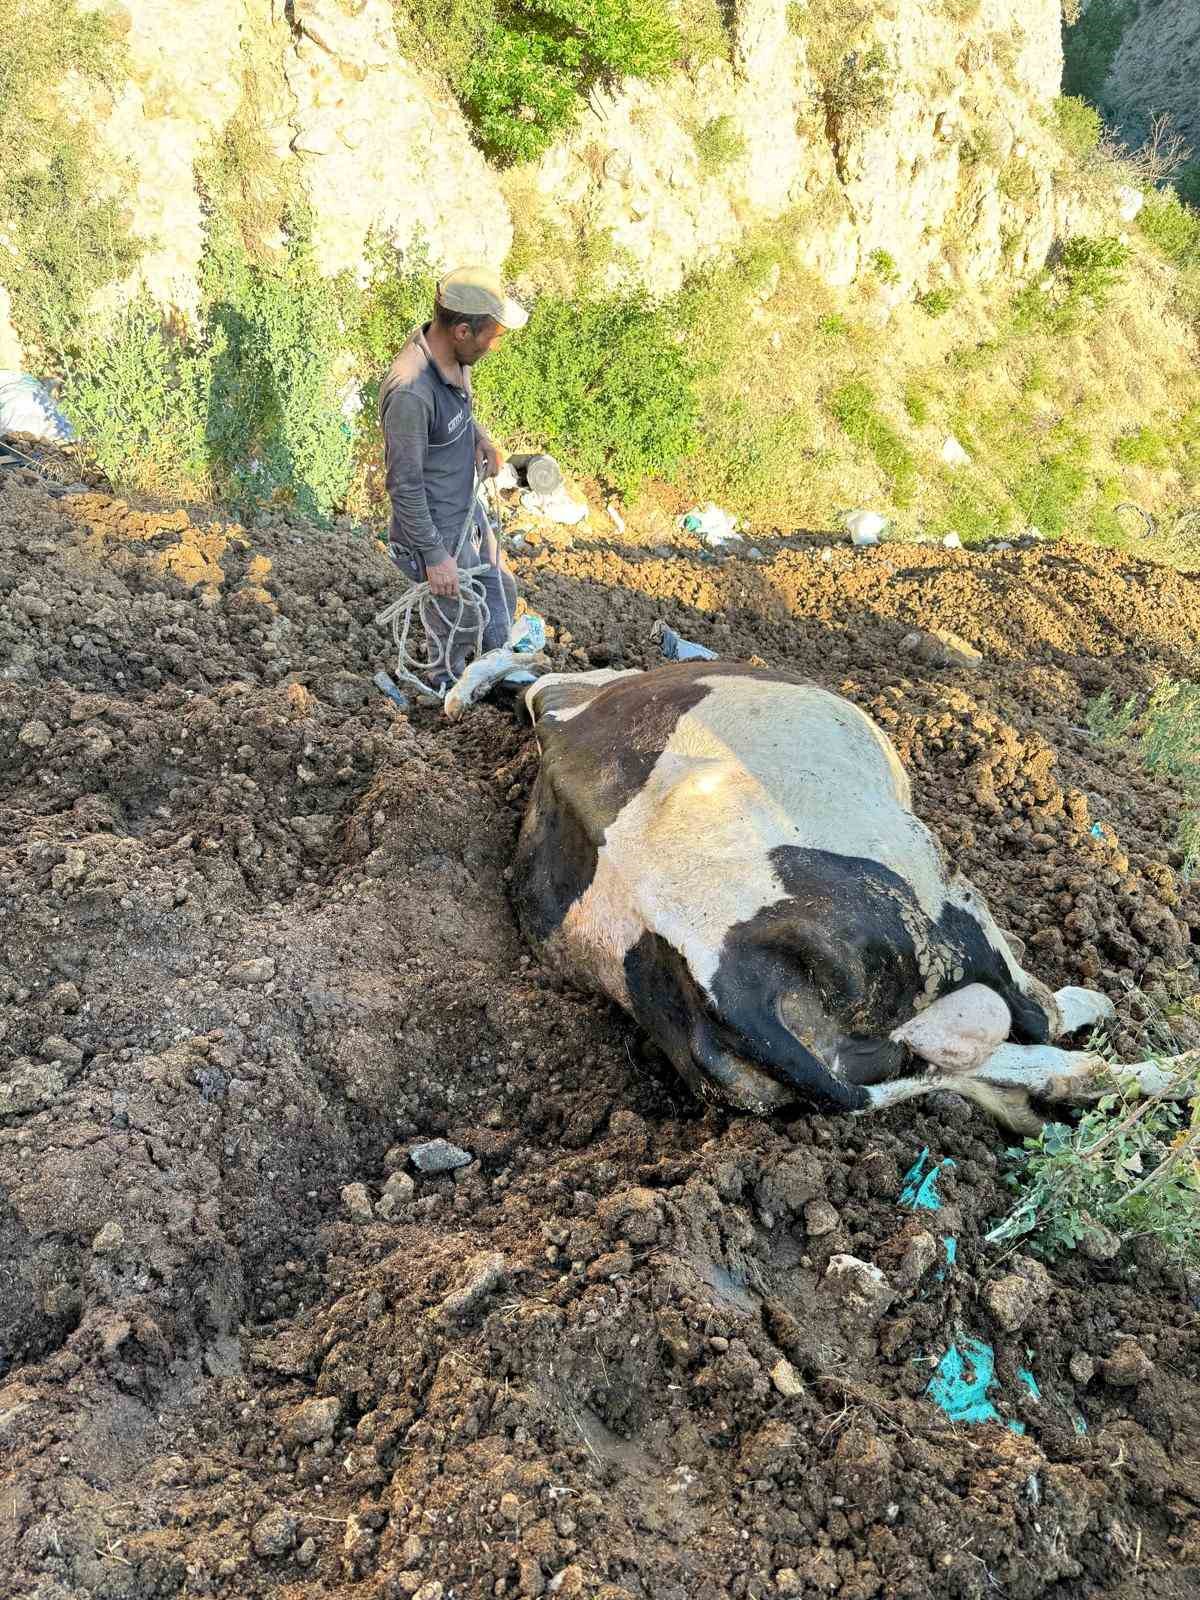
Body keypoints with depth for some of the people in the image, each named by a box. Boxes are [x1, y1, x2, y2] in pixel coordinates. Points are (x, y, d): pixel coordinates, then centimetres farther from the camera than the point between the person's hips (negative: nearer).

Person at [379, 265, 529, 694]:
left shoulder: (453, 353, -7)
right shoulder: (411, 393, -35)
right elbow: (404, 485, -27)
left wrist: (480, 437, -3)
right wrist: (434, 556, -21)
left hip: (468, 509, 9)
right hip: (436, 529, -9)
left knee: (500, 593, 25)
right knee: (459, 620, 13)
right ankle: (448, 690, 42)